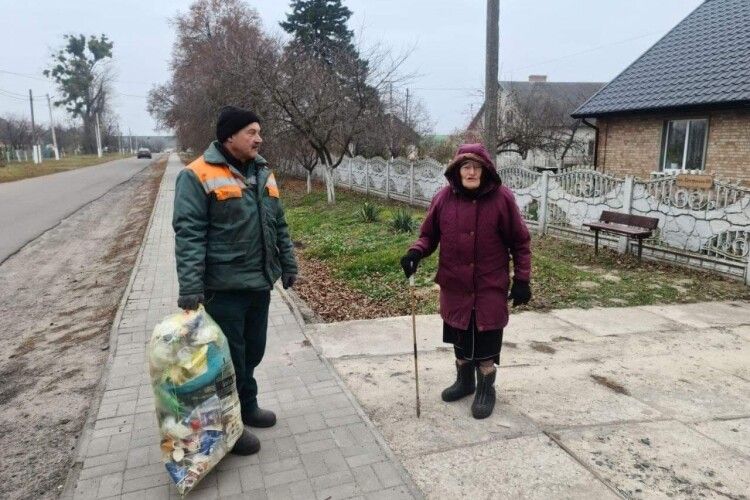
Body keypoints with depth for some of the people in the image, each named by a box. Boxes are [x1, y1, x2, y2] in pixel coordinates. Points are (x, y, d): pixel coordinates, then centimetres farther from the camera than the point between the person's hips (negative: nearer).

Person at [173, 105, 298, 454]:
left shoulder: (262, 173, 11)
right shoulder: (198, 176, -12)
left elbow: (278, 225, 17)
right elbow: (188, 234, -17)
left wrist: (288, 264, 17)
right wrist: (190, 287, -23)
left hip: (259, 281, 7)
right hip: (224, 286, -7)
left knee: (253, 352, 18)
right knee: (231, 356, 4)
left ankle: (248, 407, 38)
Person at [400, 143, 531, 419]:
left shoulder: (502, 198, -9)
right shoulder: (444, 198, -3)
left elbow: (520, 241, -2)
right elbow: (429, 234, 7)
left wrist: (522, 279, -5)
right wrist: (416, 251, -13)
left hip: (491, 287, -3)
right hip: (455, 285, 3)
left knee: (486, 343, 4)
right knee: (460, 338, 17)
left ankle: (486, 389, 27)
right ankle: (464, 380, 40)